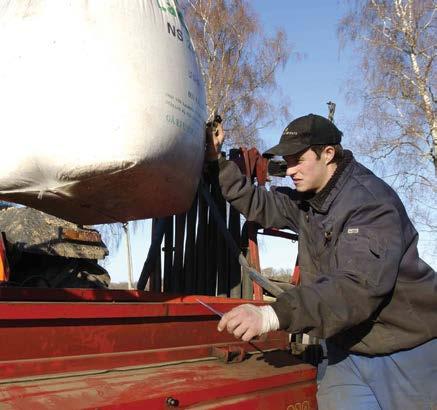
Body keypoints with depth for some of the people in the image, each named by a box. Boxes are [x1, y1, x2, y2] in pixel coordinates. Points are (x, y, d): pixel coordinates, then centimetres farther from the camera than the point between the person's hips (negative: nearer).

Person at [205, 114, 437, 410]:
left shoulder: (372, 202, -21)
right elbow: (258, 204, 18)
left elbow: (359, 286, -32)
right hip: (349, 351, 6)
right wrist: (218, 160, 6)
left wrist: (273, 315, -42)